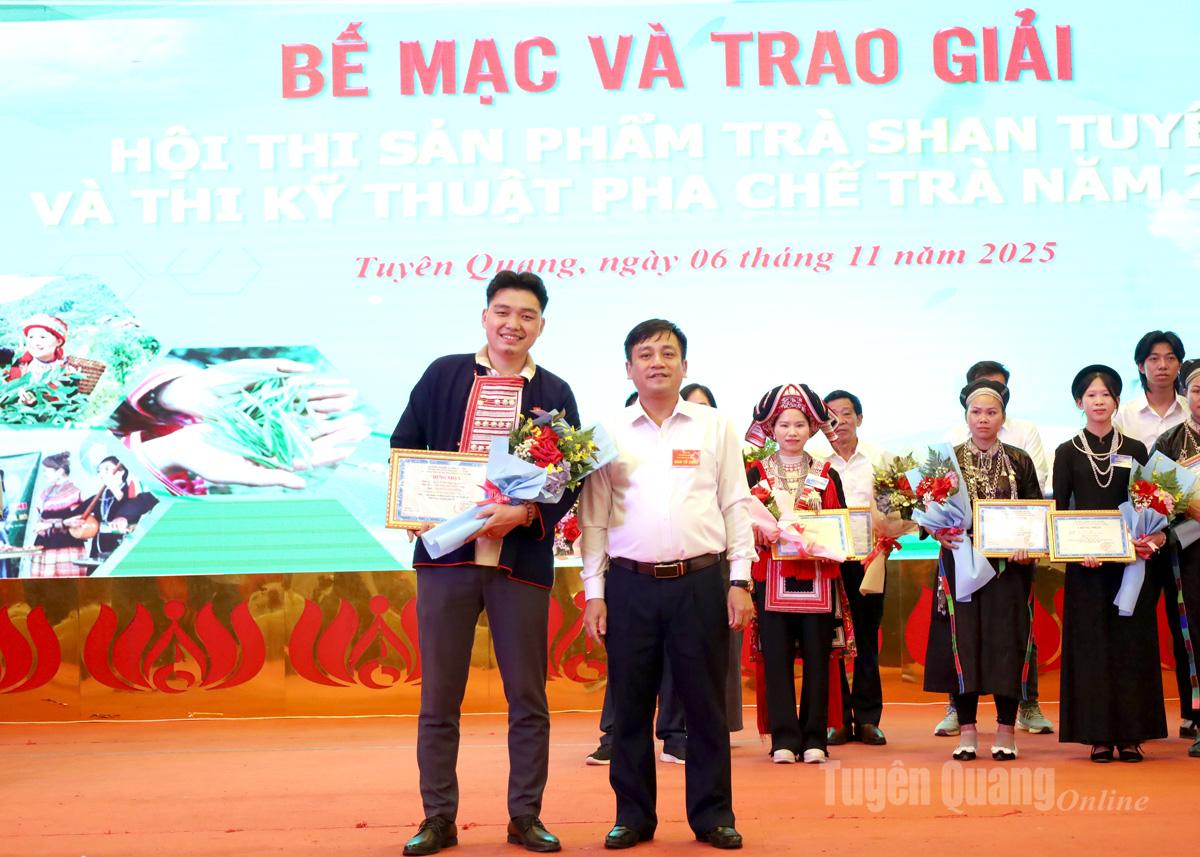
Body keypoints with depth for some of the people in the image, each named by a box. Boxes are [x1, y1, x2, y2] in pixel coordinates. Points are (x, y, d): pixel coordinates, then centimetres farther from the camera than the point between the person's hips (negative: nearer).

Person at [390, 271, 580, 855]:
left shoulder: (555, 393, 7)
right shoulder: (443, 375, 9)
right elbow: (402, 448, 12)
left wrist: (523, 513, -14)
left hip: (521, 560, 0)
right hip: (445, 553, 0)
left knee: (528, 698, 6)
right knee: (438, 697, 4)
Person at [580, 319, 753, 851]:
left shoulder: (714, 427, 6)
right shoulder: (610, 433, 7)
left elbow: (736, 507, 6)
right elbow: (593, 516, 6)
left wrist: (740, 581, 0)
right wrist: (594, 593, 0)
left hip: (700, 582, 0)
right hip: (630, 585, 1)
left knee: (705, 703, 4)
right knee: (630, 706, 5)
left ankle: (712, 815, 15)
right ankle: (633, 817, 17)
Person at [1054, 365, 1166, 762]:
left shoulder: (1135, 450, 9)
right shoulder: (1067, 453, 5)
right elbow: (1058, 511, 2)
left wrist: (1153, 538, -12)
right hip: (1085, 564, -1)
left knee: (1131, 643, 1)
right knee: (1091, 644, -1)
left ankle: (1131, 735, 6)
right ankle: (1099, 736, 3)